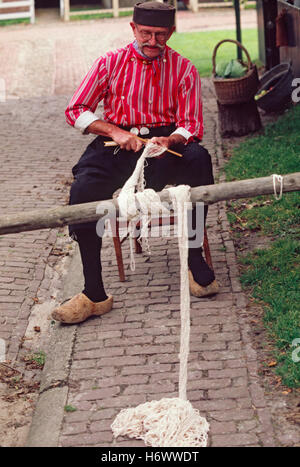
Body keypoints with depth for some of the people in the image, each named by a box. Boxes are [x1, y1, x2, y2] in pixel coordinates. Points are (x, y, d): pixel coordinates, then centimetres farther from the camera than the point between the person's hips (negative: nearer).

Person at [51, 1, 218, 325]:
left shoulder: (183, 69, 5)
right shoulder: (111, 63, 4)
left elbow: (191, 126, 1)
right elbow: (75, 111, 2)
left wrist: (170, 140, -23)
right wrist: (115, 131, -14)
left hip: (166, 142, 0)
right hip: (116, 145, 0)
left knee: (199, 159, -34)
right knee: (83, 189, -29)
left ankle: (195, 259, -22)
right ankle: (94, 293, -23)